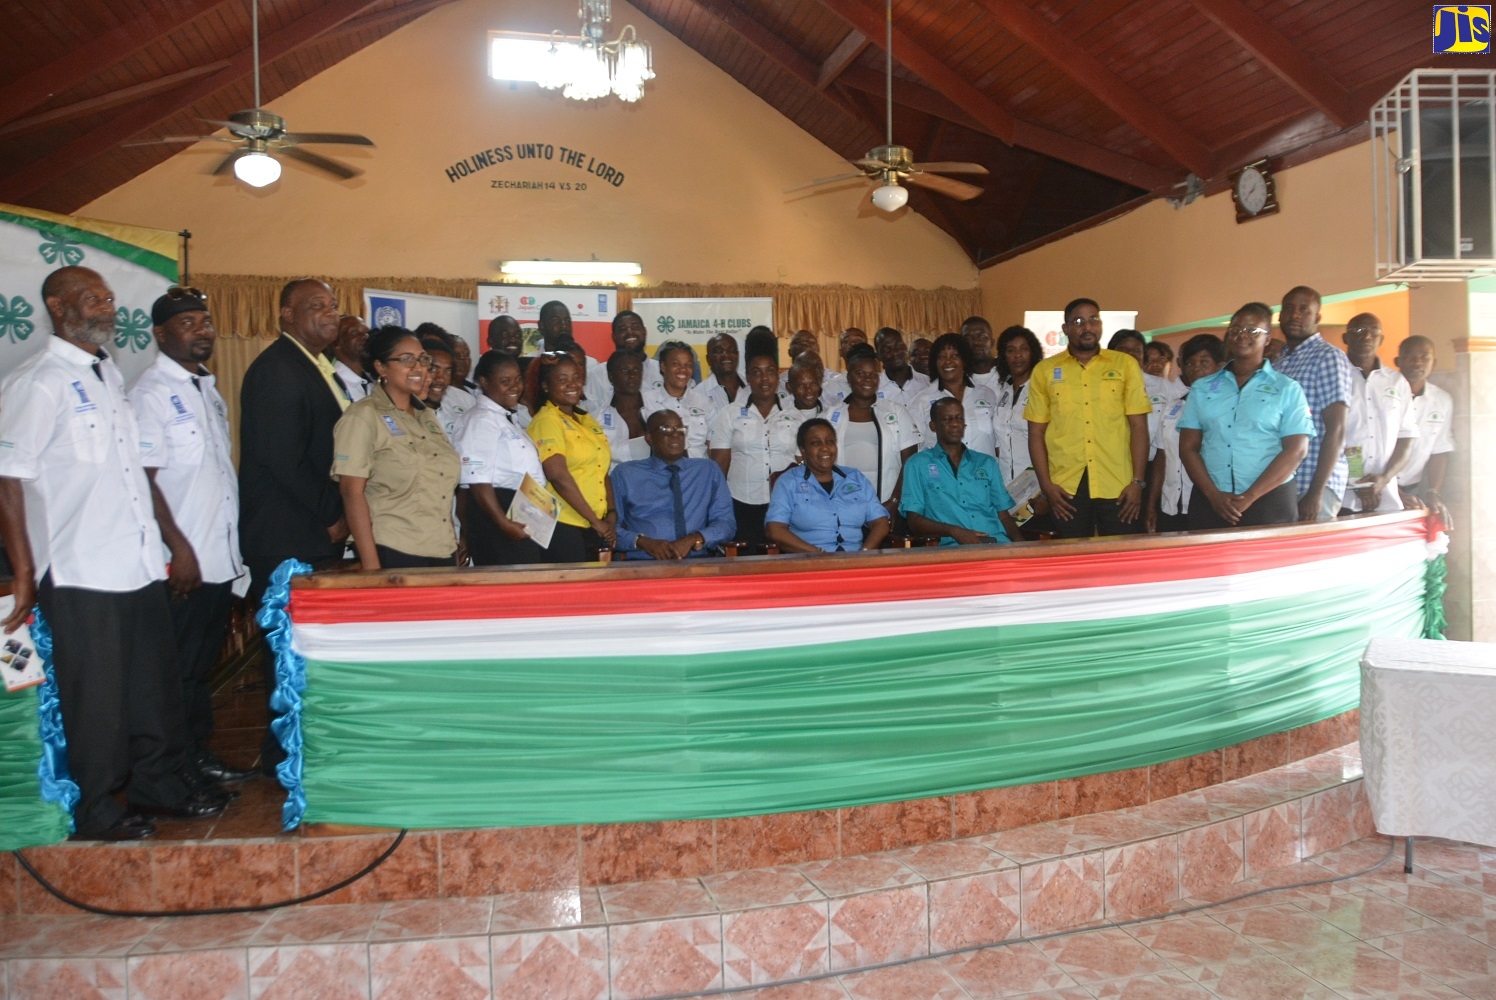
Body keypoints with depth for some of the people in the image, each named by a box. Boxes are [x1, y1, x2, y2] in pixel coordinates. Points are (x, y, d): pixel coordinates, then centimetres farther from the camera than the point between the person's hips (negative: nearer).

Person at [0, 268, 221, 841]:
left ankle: (158, 786, 30)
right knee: (95, 698, 4)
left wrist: (167, 538, 17)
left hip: (140, 566, 7)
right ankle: (94, 811, 21)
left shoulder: (108, 376, 13)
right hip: (81, 576, -7)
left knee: (156, 685, 15)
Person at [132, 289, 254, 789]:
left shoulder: (208, 387, 14)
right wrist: (178, 548, -18)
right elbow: (144, 480, -15)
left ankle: (199, 753, 27)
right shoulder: (150, 392, -10)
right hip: (184, 561, -7)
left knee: (205, 663, 16)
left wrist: (236, 537, 13)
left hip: (222, 555, 7)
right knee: (179, 668, 3)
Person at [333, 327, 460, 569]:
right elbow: (352, 491, -11)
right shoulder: (363, 416, -5)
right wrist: (370, 562, -16)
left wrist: (454, 543, 12)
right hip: (393, 554, -6)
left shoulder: (427, 416, 13)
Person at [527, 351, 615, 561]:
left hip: (597, 526, 7)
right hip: (564, 526, -7)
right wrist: (595, 520, -15)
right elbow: (558, 476, -17)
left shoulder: (587, 421, 16)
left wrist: (611, 515, 4)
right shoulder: (546, 421, -7)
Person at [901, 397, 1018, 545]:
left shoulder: (987, 463, 23)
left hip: (998, 543, 4)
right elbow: (914, 521, 2)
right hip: (953, 547, -4)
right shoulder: (917, 465, 10)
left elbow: (1004, 516, 19)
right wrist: (953, 531, -15)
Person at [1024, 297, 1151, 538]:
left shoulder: (1125, 364, 6)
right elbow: (1036, 432, 6)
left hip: (1118, 486, 0)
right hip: (1066, 487, 0)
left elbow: (1139, 426, 4)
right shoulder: (1045, 371, 7)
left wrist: (1137, 481, -3)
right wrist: (1046, 484, -2)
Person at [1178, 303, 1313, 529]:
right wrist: (1213, 494, -9)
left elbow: (1296, 450, -4)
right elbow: (1188, 447, 6)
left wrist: (1250, 497, -13)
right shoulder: (1202, 388, 11)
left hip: (1269, 502, -2)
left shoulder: (1287, 389, 5)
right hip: (1209, 503, 2)